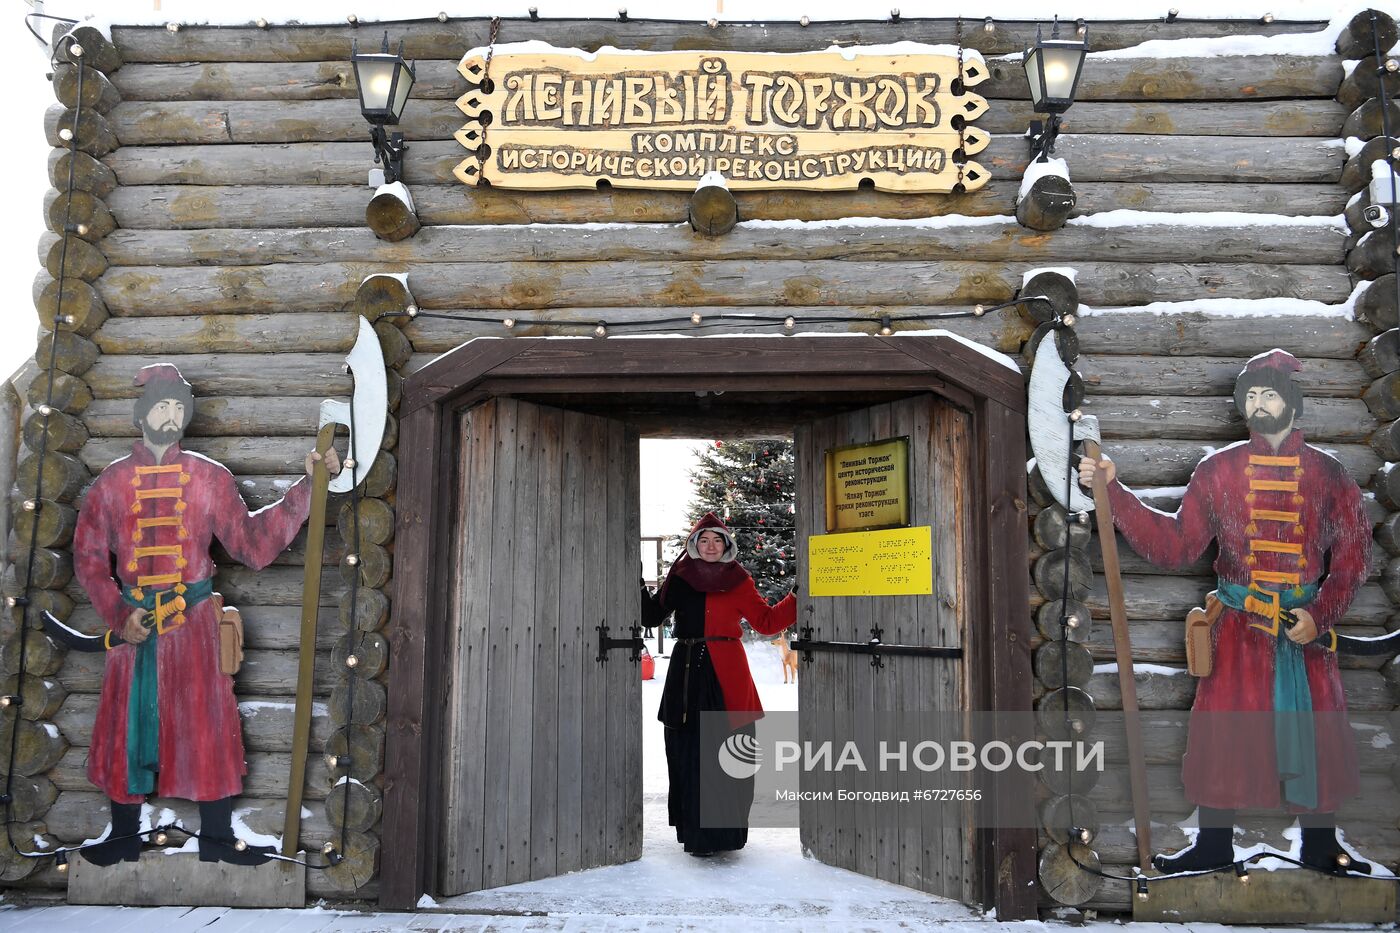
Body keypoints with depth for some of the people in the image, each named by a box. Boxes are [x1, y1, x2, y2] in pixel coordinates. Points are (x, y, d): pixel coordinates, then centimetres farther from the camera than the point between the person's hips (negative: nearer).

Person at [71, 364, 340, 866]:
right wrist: (120, 614, -10)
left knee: (206, 721, 3)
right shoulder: (113, 481, 2)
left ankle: (217, 836, 15)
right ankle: (124, 835, 25)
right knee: (128, 721, 8)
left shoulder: (208, 477, 1)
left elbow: (252, 542, -5)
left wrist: (307, 487, -13)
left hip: (194, 618, 0)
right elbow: (88, 556, 4)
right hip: (133, 618, 0)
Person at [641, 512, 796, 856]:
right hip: (687, 676, 1)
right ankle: (696, 832, 9)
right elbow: (651, 616, 10)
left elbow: (766, 621, 9)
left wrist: (799, 595, 0)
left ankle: (726, 831, 9)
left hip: (727, 678, -1)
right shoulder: (679, 578, 10)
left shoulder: (738, 581, 8)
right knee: (689, 754, 0)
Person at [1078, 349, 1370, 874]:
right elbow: (1174, 546, 0)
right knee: (1223, 732, 4)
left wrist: (1319, 615, -13)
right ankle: (1213, 846, 20)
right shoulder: (1218, 470, 3)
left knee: (1315, 733, 7)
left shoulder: (1327, 474, 2)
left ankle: (1320, 847, 27)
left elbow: (1353, 554, 1)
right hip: (1237, 628, 0)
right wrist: (1113, 491, -7)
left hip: (1308, 626, 0)